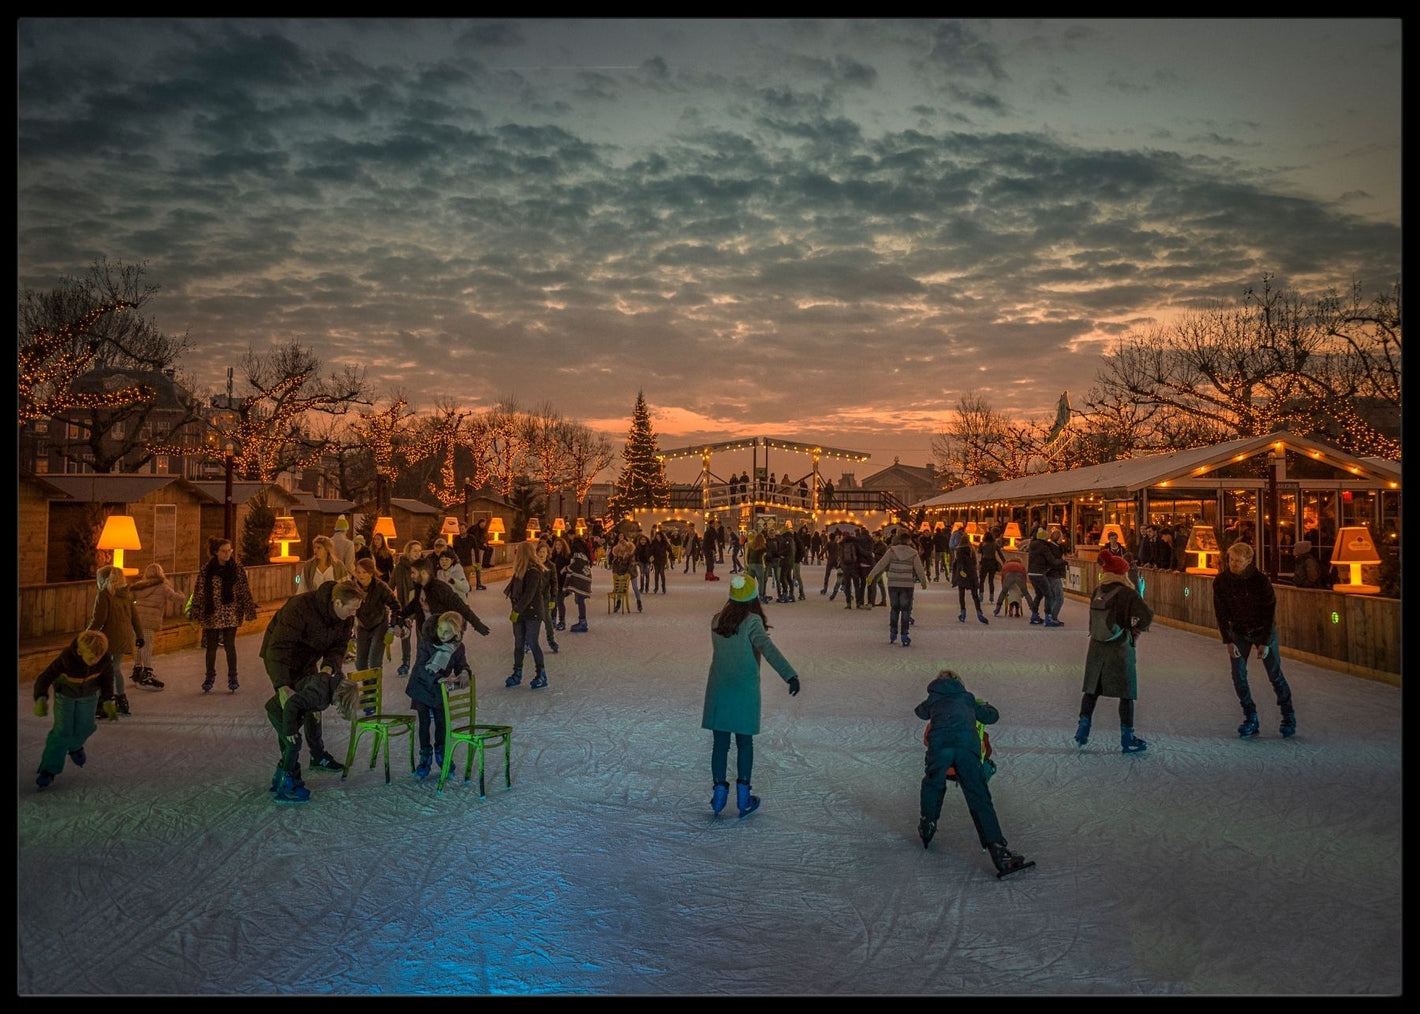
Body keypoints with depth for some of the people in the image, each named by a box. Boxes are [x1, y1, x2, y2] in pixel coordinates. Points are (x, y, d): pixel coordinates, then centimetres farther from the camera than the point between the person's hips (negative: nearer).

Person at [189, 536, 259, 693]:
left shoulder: (237, 569, -1)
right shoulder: (206, 570, 0)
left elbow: (245, 591, 1)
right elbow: (199, 591, 3)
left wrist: (249, 611, -1)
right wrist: (196, 612, 1)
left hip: (231, 615, -1)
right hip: (211, 615, 1)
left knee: (230, 646, 0)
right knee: (211, 646, 10)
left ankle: (232, 678, 12)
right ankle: (210, 677, 24)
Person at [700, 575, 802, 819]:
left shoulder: (717, 620, 2)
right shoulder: (752, 621, -14)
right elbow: (767, 648, -27)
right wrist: (790, 674, -35)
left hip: (718, 688, 3)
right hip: (745, 689, -3)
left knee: (720, 743, 11)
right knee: (744, 743, 9)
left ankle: (719, 791, 13)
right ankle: (743, 798, 13)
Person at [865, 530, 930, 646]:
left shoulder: (892, 551, -4)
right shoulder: (914, 553, -2)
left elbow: (881, 564, -4)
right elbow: (920, 569, 3)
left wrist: (871, 575, 3)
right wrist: (924, 582, 18)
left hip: (893, 584, 1)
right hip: (907, 585, -1)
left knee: (894, 608, 14)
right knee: (905, 610, 5)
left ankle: (892, 635, 16)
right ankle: (904, 637, 1)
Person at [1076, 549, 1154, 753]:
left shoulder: (1097, 591, 2)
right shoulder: (1126, 593, -14)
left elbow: (1095, 618, 6)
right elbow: (1147, 615, -21)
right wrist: (1136, 629, -2)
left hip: (1096, 646, 5)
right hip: (1120, 647, -5)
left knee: (1092, 689, 17)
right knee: (1126, 693, 6)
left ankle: (1083, 728, 19)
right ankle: (1127, 738, 11)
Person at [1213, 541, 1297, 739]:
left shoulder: (1260, 580, -21)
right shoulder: (1221, 581, -15)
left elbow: (1270, 612, -15)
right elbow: (1221, 613, -9)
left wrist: (1265, 642, -17)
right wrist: (1228, 641, -13)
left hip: (1263, 630, -2)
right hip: (1238, 632, 2)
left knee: (1275, 674, 0)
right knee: (1238, 675, -4)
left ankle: (1289, 717, 15)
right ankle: (1250, 718, 8)